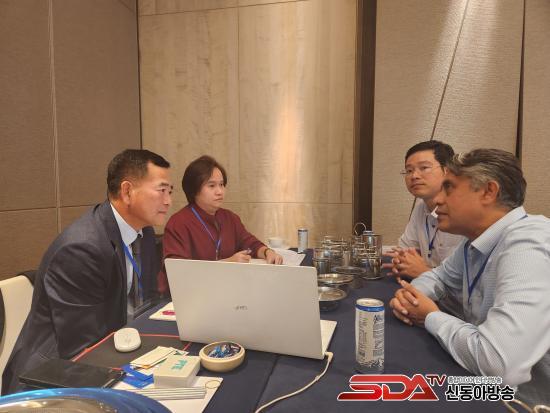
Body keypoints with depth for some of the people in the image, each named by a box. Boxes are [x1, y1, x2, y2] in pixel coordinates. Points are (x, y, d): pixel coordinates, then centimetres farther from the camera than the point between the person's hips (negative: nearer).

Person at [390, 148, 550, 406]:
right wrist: (411, 294, -6)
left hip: (524, 401, -7)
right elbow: (441, 276, 17)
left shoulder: (529, 247, -29)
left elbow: (499, 364, -38)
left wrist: (431, 317, -19)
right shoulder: (476, 242, 1)